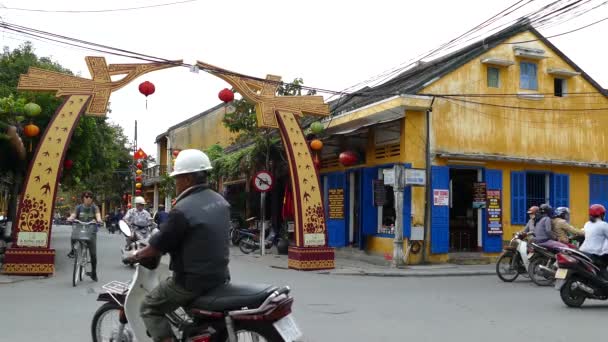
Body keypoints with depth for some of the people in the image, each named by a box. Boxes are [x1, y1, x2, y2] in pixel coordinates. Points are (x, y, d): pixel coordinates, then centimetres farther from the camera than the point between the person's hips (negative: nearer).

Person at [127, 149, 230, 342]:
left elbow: (158, 247, -12)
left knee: (150, 309, 9)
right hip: (220, 276, 8)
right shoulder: (221, 202, 4)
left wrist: (136, 256, 7)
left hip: (193, 280, -8)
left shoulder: (182, 210, -20)